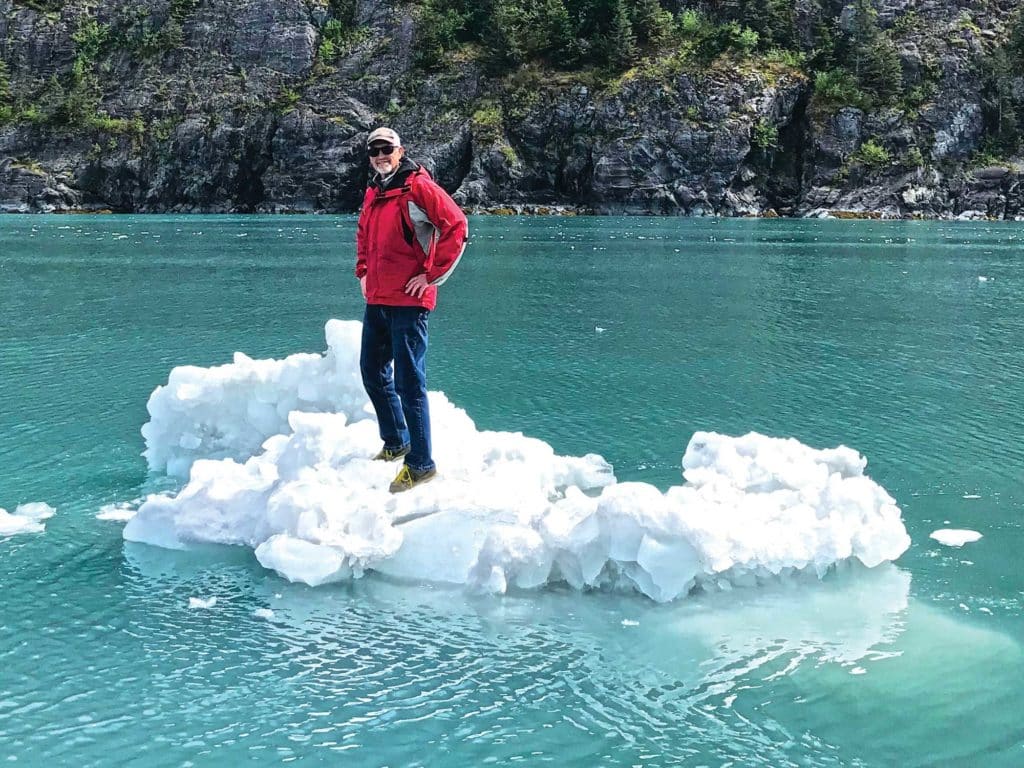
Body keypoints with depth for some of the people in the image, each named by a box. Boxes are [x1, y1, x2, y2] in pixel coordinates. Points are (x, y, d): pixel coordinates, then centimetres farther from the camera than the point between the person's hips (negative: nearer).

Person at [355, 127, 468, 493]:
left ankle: (421, 464, -2)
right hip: (376, 300, 9)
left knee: (408, 382, -8)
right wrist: (363, 271, 19)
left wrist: (432, 275, -15)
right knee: (373, 372, 17)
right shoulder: (372, 193, 14)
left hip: (408, 301, -9)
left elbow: (456, 226, -17)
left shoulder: (418, 187, -10)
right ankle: (396, 442, 34)